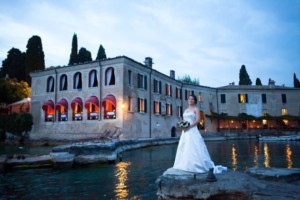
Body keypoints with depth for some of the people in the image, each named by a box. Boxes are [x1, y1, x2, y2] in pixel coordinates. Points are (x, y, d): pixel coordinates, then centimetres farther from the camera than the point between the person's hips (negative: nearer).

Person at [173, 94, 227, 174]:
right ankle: (186, 165, 13)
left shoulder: (196, 109, 0)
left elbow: (197, 120, -11)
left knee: (194, 148, -10)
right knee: (184, 148, 6)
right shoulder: (186, 110, 19)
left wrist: (189, 126, -18)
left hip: (193, 131, -7)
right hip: (185, 132, 7)